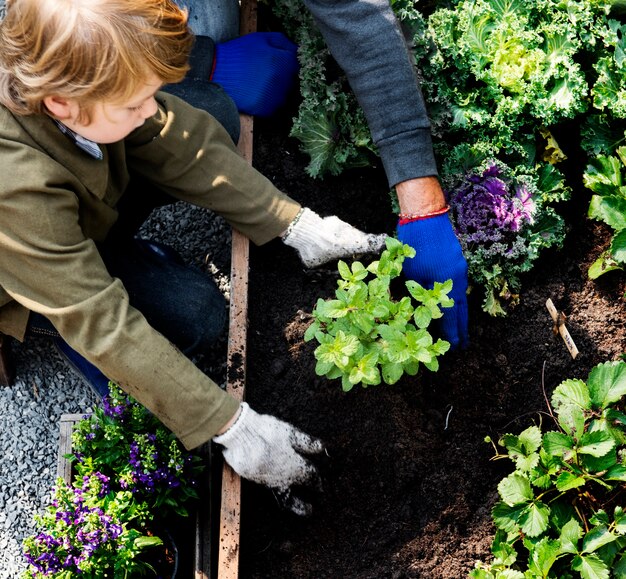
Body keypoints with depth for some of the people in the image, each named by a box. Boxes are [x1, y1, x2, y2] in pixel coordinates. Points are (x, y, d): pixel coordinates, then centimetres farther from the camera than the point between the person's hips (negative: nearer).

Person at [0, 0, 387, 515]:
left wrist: (297, 225, -21)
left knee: (213, 114, -9)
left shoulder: (58, 76, -28)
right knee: (194, 313, -22)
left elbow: (180, 142, -17)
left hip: (79, 202, 6)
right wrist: (232, 426, -36)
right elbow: (104, 326, -39)